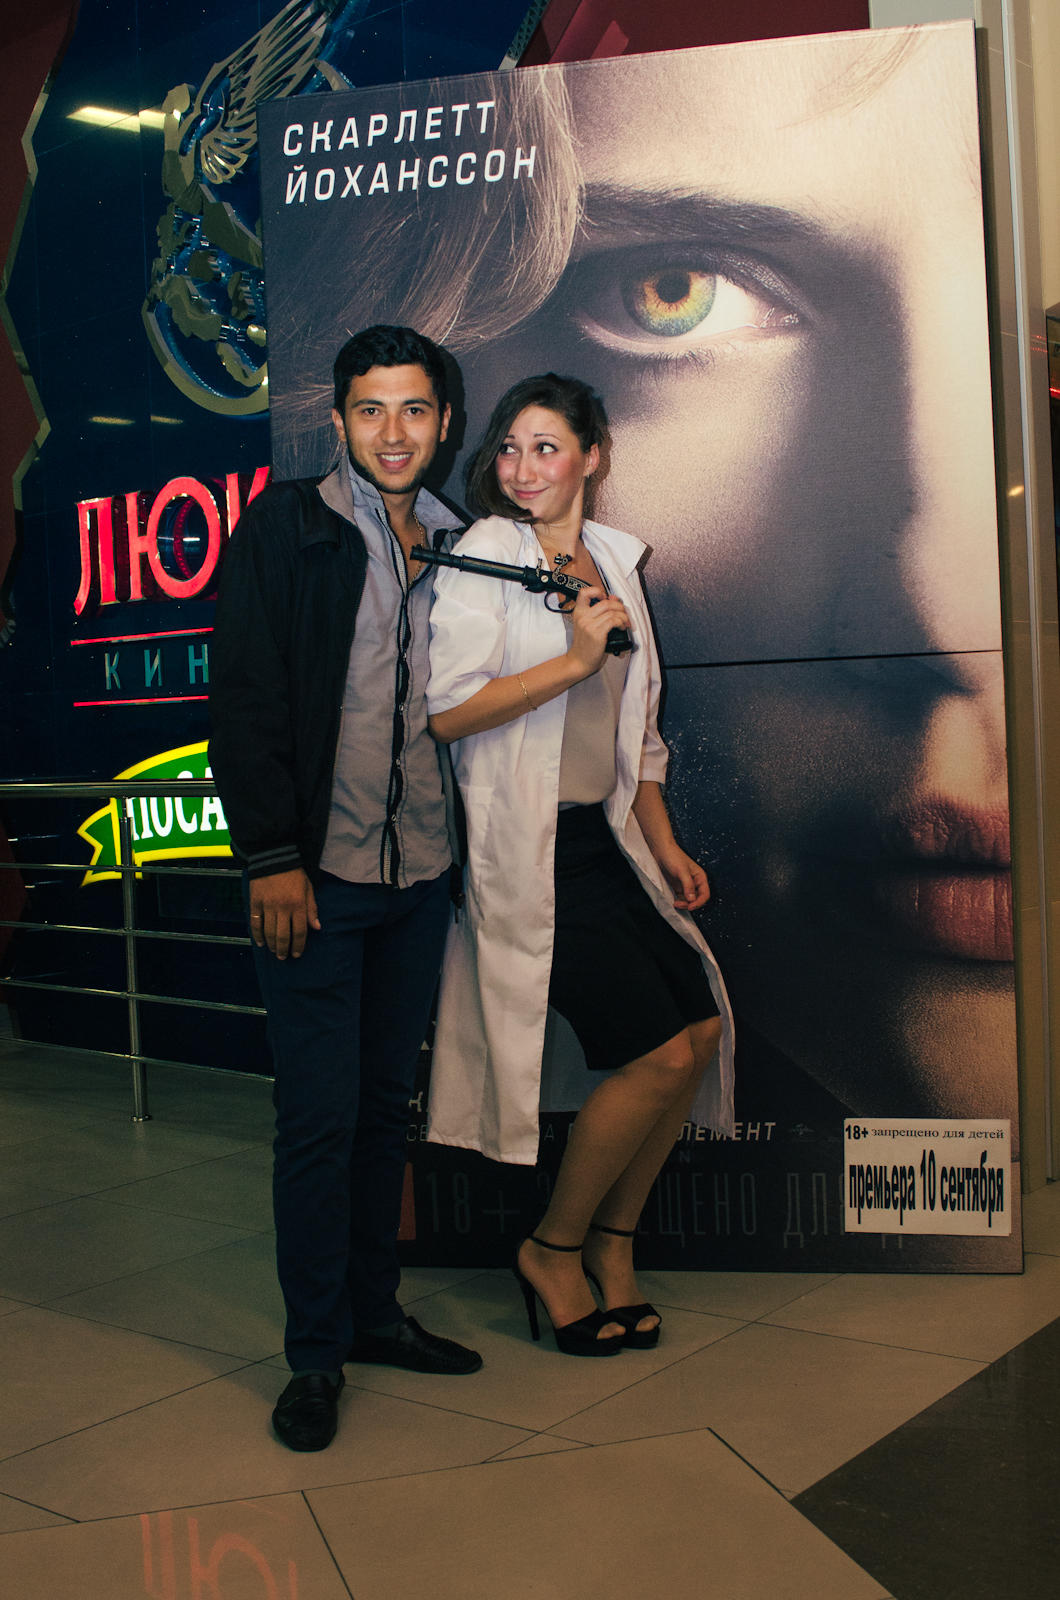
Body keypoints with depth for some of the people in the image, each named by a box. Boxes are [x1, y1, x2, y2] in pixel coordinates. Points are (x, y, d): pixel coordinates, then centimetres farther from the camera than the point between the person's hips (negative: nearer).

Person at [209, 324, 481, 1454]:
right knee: (321, 1112, -1)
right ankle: (316, 1352, 13)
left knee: (386, 1098, 13)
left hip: (422, 869, 5)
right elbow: (245, 697, -7)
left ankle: (374, 1311, 27)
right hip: (315, 871, -4)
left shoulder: (458, 544, 10)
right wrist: (271, 856, -13)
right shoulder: (283, 528, -2)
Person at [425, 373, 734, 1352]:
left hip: (605, 835, 7)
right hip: (528, 849, -7)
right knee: (660, 1053, -11)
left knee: (703, 1025, 3)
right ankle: (553, 1248, 11)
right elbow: (445, 712, -16)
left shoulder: (614, 560, 15)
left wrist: (663, 842, 16)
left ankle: (613, 1236, 21)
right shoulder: (485, 553, -7)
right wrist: (574, 660, -20)